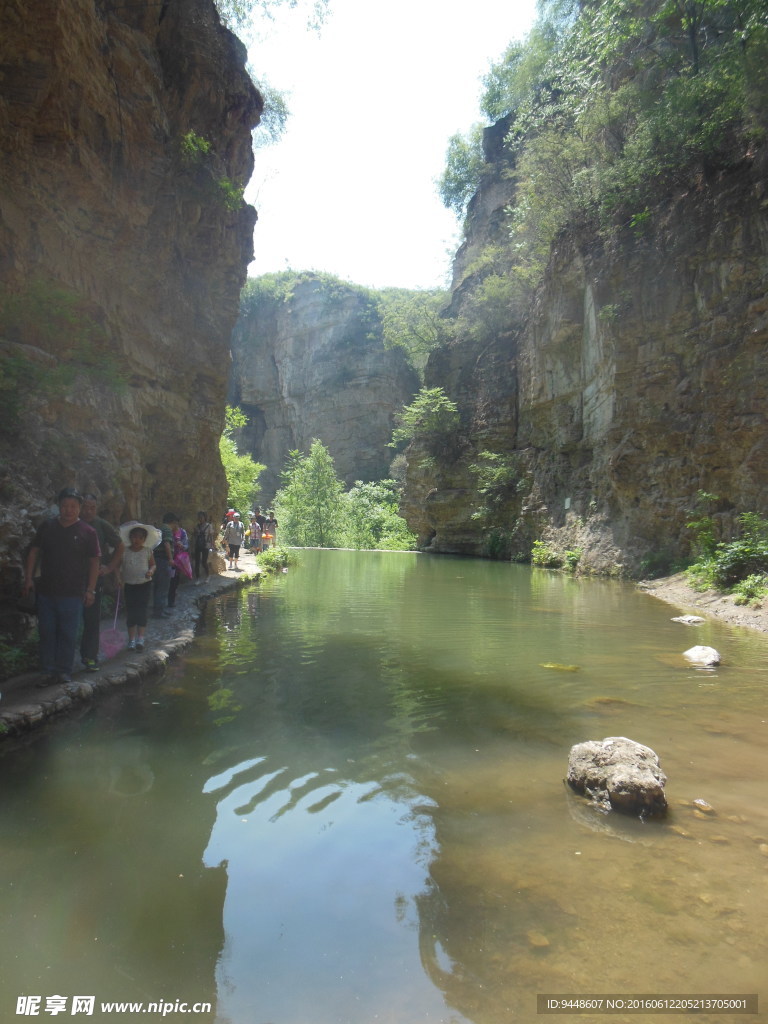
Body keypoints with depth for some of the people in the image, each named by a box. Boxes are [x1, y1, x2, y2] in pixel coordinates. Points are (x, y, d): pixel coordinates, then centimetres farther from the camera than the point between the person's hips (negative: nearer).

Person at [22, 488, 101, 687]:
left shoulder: (88, 532, -2)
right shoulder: (47, 527, 7)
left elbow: (94, 562, -1)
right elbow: (34, 552, 12)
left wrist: (90, 590, -5)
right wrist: (29, 578, 3)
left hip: (72, 594, -3)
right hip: (46, 591, 3)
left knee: (68, 634, 2)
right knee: (46, 632, 7)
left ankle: (64, 671, 13)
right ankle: (48, 672, 16)